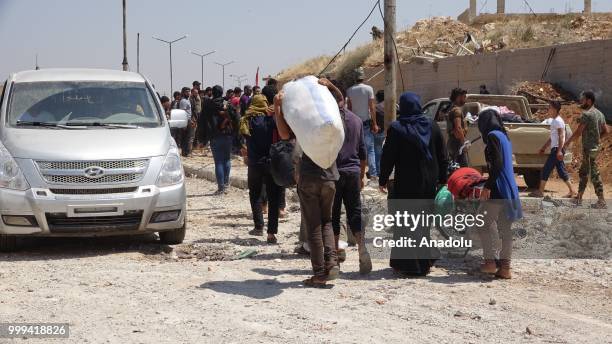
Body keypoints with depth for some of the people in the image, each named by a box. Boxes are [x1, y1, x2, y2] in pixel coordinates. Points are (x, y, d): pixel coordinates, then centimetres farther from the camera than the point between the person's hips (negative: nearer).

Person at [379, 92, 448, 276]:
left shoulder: (396, 129, -10)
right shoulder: (432, 126, 3)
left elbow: (388, 157, -8)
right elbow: (443, 156, 6)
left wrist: (383, 179, 3)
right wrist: (442, 179, 14)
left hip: (406, 185, -5)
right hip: (429, 183, 5)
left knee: (405, 226, 2)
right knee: (424, 223, 17)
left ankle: (407, 264, 1)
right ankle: (425, 262, 22)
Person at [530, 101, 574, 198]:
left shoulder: (558, 121, -12)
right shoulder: (554, 121, 17)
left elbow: (561, 136, -19)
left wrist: (559, 151, -25)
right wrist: (544, 147, 27)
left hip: (557, 149, -10)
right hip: (555, 149, 10)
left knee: (546, 169, -7)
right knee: (561, 171, 10)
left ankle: (540, 191, -4)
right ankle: (571, 191, 12)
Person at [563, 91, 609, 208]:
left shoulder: (587, 115, -17)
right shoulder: (599, 114, 11)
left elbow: (578, 132, -16)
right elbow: (606, 131, 15)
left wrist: (567, 143, -5)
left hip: (589, 149, -9)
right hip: (595, 147, 9)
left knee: (594, 174, -7)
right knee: (583, 172, 17)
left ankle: (601, 201, -7)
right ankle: (579, 198, 24)